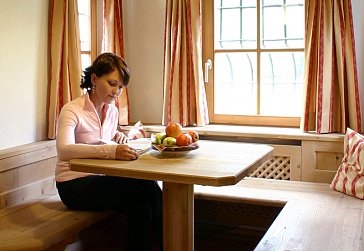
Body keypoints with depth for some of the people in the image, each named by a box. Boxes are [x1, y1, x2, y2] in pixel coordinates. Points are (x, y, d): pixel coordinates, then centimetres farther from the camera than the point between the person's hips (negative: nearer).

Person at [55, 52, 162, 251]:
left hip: (100, 179, 7)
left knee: (142, 210, -25)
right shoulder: (72, 110, -14)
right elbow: (64, 150, -33)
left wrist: (118, 138, 0)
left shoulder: (112, 110, 9)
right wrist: (111, 150, -45)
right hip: (74, 185, -7)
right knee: (148, 188, -23)